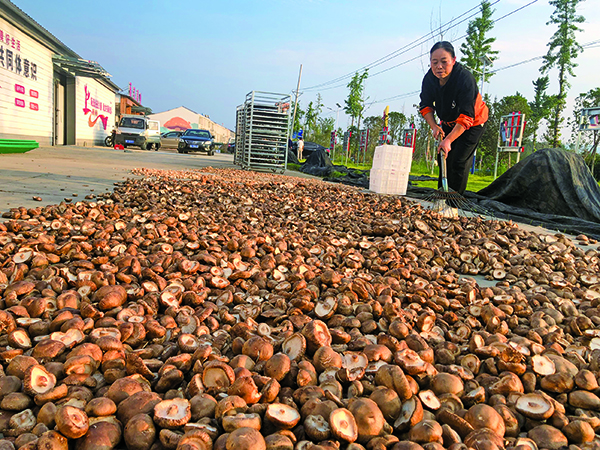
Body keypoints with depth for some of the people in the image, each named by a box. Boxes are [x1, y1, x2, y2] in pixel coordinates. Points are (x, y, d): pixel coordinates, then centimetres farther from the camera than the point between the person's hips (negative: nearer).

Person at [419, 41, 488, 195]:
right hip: (448, 123, 6)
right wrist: (434, 126, -21)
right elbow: (426, 105, -5)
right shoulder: (429, 78, -18)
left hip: (473, 124, -6)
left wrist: (449, 140, -48)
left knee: (459, 162, -11)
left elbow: (467, 117, -39)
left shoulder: (465, 79, -35)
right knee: (443, 159, 8)